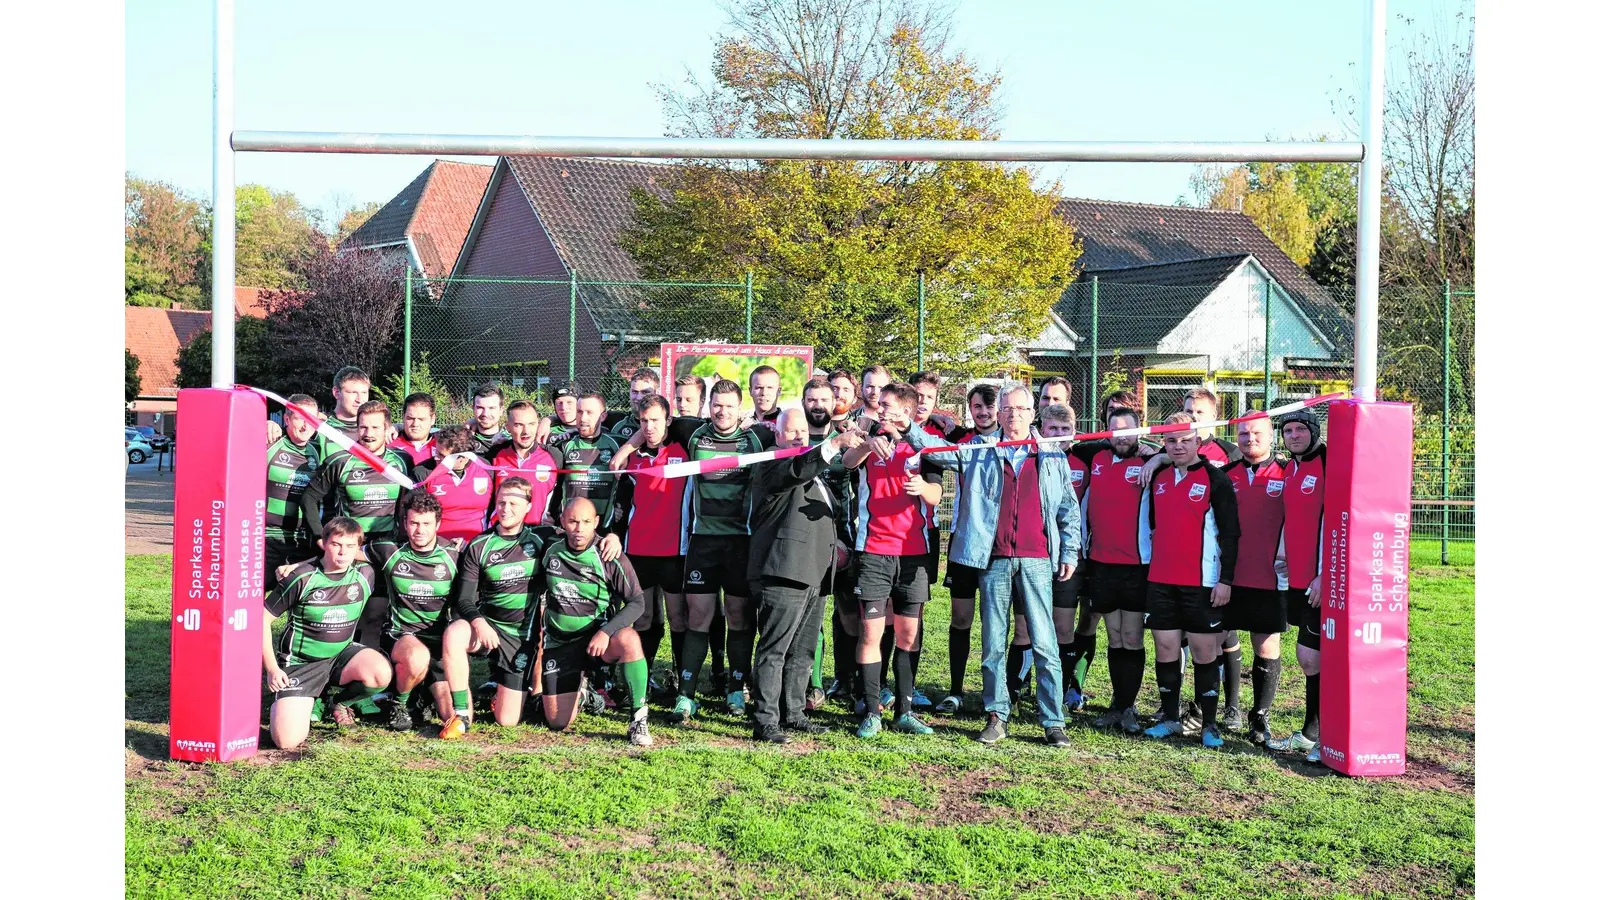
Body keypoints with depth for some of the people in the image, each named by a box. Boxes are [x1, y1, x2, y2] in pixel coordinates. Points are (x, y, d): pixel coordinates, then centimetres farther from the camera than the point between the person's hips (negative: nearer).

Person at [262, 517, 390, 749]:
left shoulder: (365, 574, -5)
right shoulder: (302, 578, -16)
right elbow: (263, 618, -7)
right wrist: (272, 669, -10)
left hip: (342, 653, 4)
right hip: (300, 663, -3)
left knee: (381, 674, -30)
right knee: (287, 741, -20)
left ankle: (340, 703, 4)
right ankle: (281, 706, 18)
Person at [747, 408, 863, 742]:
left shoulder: (816, 472, 25)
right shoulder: (771, 465, -3)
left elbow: (833, 512, 38)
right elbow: (798, 470, -26)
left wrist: (838, 544, 26)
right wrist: (835, 443, -34)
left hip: (814, 576, 9)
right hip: (784, 573, -9)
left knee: (803, 651, 14)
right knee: (774, 650, -8)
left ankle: (793, 713, 22)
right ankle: (766, 721, -8)